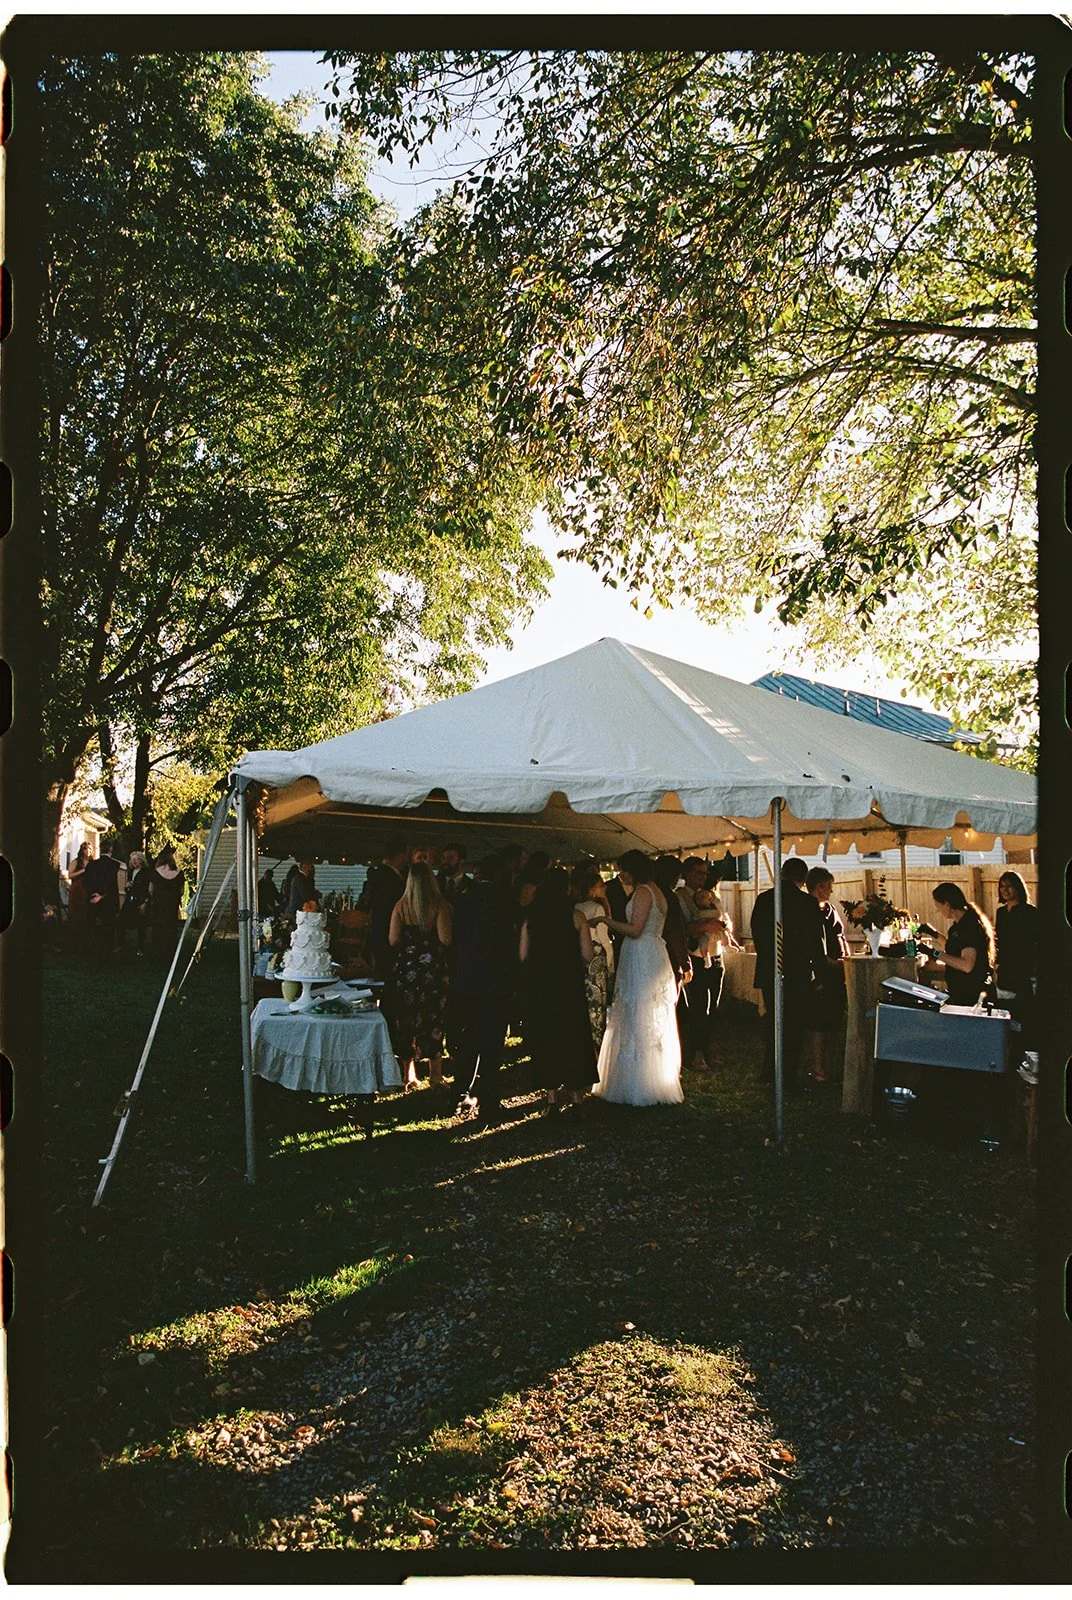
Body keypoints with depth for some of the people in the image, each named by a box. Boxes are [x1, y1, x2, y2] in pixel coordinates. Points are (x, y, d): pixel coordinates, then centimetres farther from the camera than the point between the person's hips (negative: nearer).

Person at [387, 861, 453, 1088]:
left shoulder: (401, 906, -3)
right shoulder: (440, 905, -10)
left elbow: (393, 940, -7)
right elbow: (445, 939, -16)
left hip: (405, 967, 2)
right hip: (433, 967, -2)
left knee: (406, 1020, 10)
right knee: (434, 1020, 7)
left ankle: (408, 1073, 16)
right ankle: (435, 1074, 11)